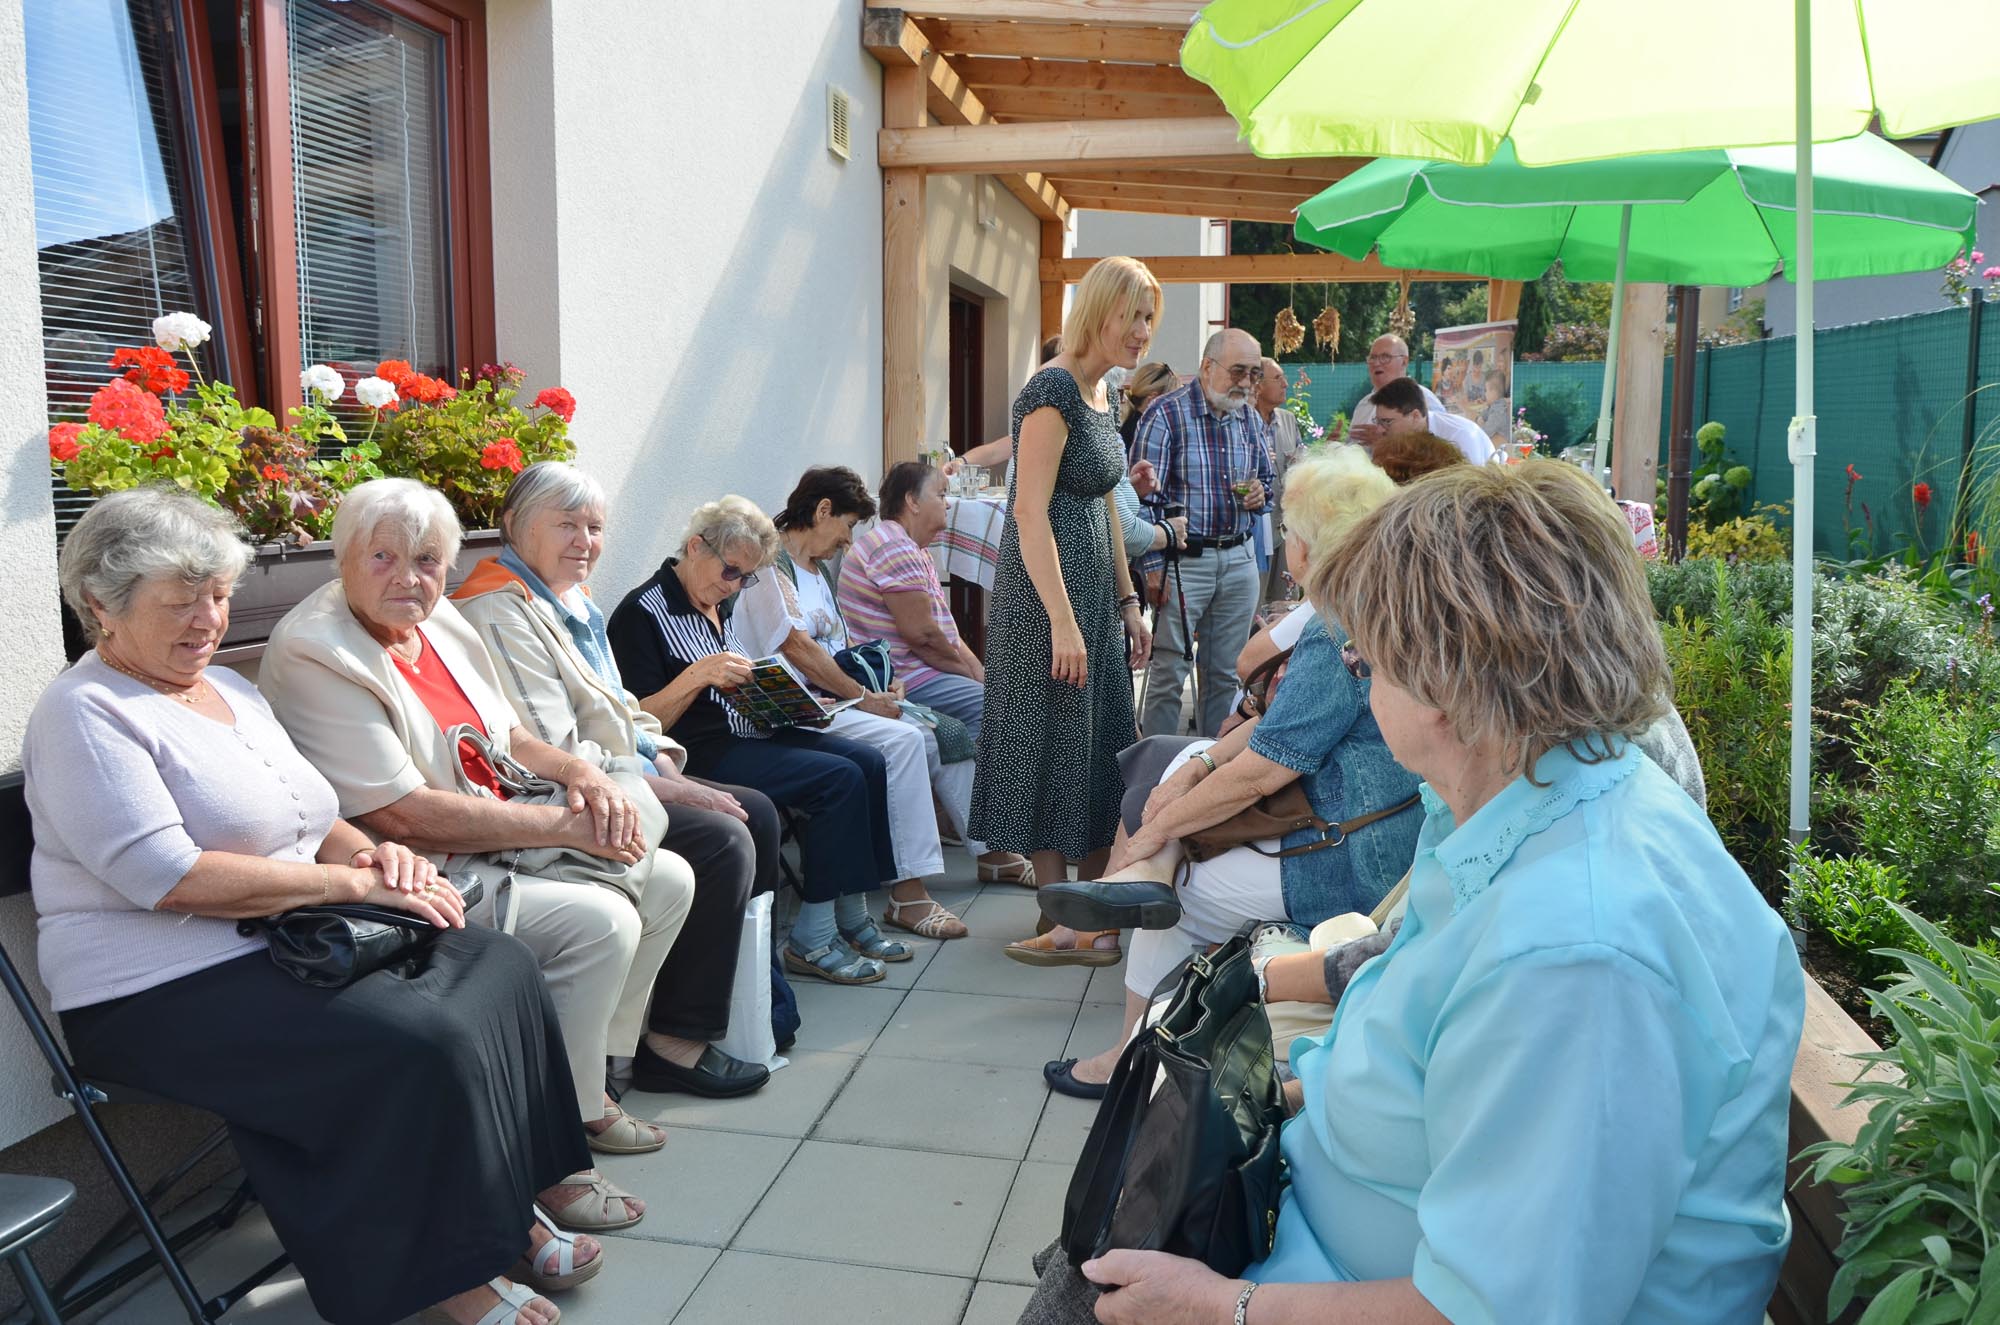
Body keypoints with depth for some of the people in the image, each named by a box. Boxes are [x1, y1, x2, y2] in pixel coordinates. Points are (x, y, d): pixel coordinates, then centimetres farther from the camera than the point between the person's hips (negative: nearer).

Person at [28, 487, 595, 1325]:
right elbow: (171, 878, -22)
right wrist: (354, 882, -19)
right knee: (421, 1044, -26)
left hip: (293, 941, 9)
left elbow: (308, 817, 20)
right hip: (168, 990, -9)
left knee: (497, 967, -7)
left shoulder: (231, 689, 16)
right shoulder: (85, 714, -11)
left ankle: (496, 1217, 3)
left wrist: (371, 852, -4)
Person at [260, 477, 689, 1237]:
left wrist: (577, 771, -4)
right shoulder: (315, 655, -18)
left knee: (667, 880, 5)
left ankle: (587, 1082, 15)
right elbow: (405, 814, -23)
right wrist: (560, 824, -21)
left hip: (494, 848, 9)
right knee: (600, 921, -25)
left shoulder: (439, 622, 9)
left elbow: (505, 736, 18)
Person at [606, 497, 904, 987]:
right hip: (700, 754, -9)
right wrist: (697, 675, -26)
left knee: (868, 762, -5)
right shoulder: (642, 613, -10)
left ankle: (850, 917, 0)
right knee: (839, 779, -21)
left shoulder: (718, 606, 16)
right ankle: (812, 940, -15)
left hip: (748, 733, 9)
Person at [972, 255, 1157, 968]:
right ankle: (1063, 925, 9)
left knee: (1100, 747, 12)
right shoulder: (1053, 389, -14)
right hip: (1046, 593, -9)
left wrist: (1127, 603, 17)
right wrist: (1063, 622, -22)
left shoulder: (1104, 393, 14)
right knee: (1055, 748, -1)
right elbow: (1030, 511, -20)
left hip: (1095, 591, 9)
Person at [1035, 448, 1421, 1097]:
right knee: (1185, 759, 12)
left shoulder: (1341, 634, -24)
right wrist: (1199, 766, 0)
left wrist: (1156, 830, -9)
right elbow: (1290, 718, 10)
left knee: (1180, 903, 10)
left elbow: (1258, 773, -22)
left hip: (1349, 862, -10)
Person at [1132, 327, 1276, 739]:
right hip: (1184, 560, -6)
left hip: (1239, 560, 6)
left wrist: (1261, 493, -1)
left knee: (1226, 672, 12)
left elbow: (1267, 476, 24)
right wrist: (1154, 566, -17)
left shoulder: (1249, 417, 10)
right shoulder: (1167, 414, -9)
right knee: (1168, 671, -2)